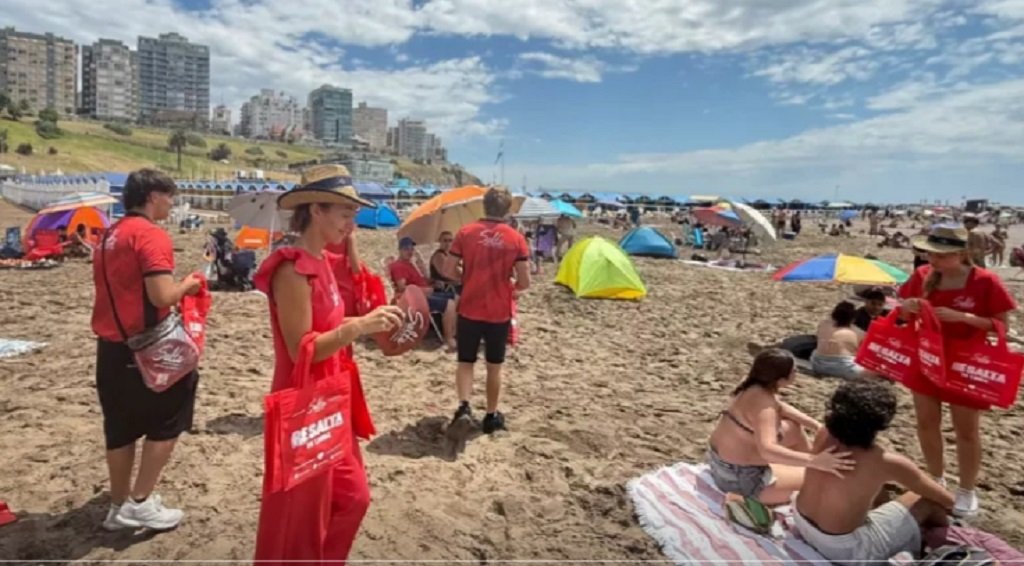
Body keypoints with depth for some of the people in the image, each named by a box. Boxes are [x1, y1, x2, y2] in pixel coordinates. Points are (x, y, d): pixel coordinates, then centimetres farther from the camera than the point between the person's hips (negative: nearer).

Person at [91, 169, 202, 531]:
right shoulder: (151, 235, -16)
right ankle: (140, 502, 10)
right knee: (168, 419, 7)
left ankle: (119, 507, 27)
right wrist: (188, 285, -7)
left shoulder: (111, 236, 13)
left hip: (110, 346, 9)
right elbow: (162, 296, -26)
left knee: (121, 427, 16)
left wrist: (177, 287, 16)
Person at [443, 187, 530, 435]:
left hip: (469, 310, 0)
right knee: (494, 365, 15)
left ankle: (464, 407, -6)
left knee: (465, 361, 14)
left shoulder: (466, 233, -4)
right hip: (500, 313, 0)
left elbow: (448, 270, -4)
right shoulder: (516, 239, -6)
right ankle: (492, 416, 24)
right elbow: (524, 282, -8)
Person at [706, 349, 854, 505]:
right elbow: (767, 450, -44)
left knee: (793, 428, 21)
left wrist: (817, 426, 5)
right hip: (737, 476, -9)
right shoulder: (763, 404, -30)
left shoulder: (755, 386, -2)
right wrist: (814, 461, -50)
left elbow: (780, 407, 15)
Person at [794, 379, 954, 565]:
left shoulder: (825, 434, -10)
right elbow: (947, 500, -2)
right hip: (844, 550, -6)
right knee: (931, 503, 8)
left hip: (802, 524, 6)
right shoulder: (887, 462, -22)